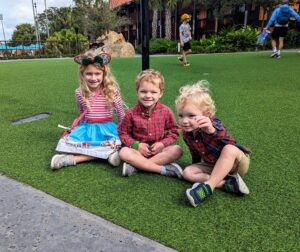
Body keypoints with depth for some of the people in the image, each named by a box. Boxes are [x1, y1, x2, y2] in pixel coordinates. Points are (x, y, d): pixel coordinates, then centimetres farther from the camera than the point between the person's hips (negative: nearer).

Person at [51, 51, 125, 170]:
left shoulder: (112, 91, -9)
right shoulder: (79, 93, -1)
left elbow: (121, 114, 1)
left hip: (106, 128, -2)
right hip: (87, 128, 3)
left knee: (113, 146, -32)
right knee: (68, 142, -20)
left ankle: (72, 159, -25)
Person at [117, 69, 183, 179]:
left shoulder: (166, 111, -5)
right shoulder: (131, 113, -6)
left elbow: (174, 131, 3)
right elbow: (123, 132, 1)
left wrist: (162, 144, -14)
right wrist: (137, 145, -14)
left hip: (160, 150, 1)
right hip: (139, 150, -1)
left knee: (177, 150, -26)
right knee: (124, 152, -29)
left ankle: (136, 166, -28)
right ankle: (163, 169, -30)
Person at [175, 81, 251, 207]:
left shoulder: (214, 125, -28)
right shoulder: (187, 133, -9)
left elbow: (223, 134, -54)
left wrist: (211, 130, -74)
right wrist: (197, 167, 17)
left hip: (236, 162, -6)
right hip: (213, 166, 6)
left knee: (229, 149, -38)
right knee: (187, 172, -14)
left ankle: (208, 187, -37)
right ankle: (227, 183, -24)